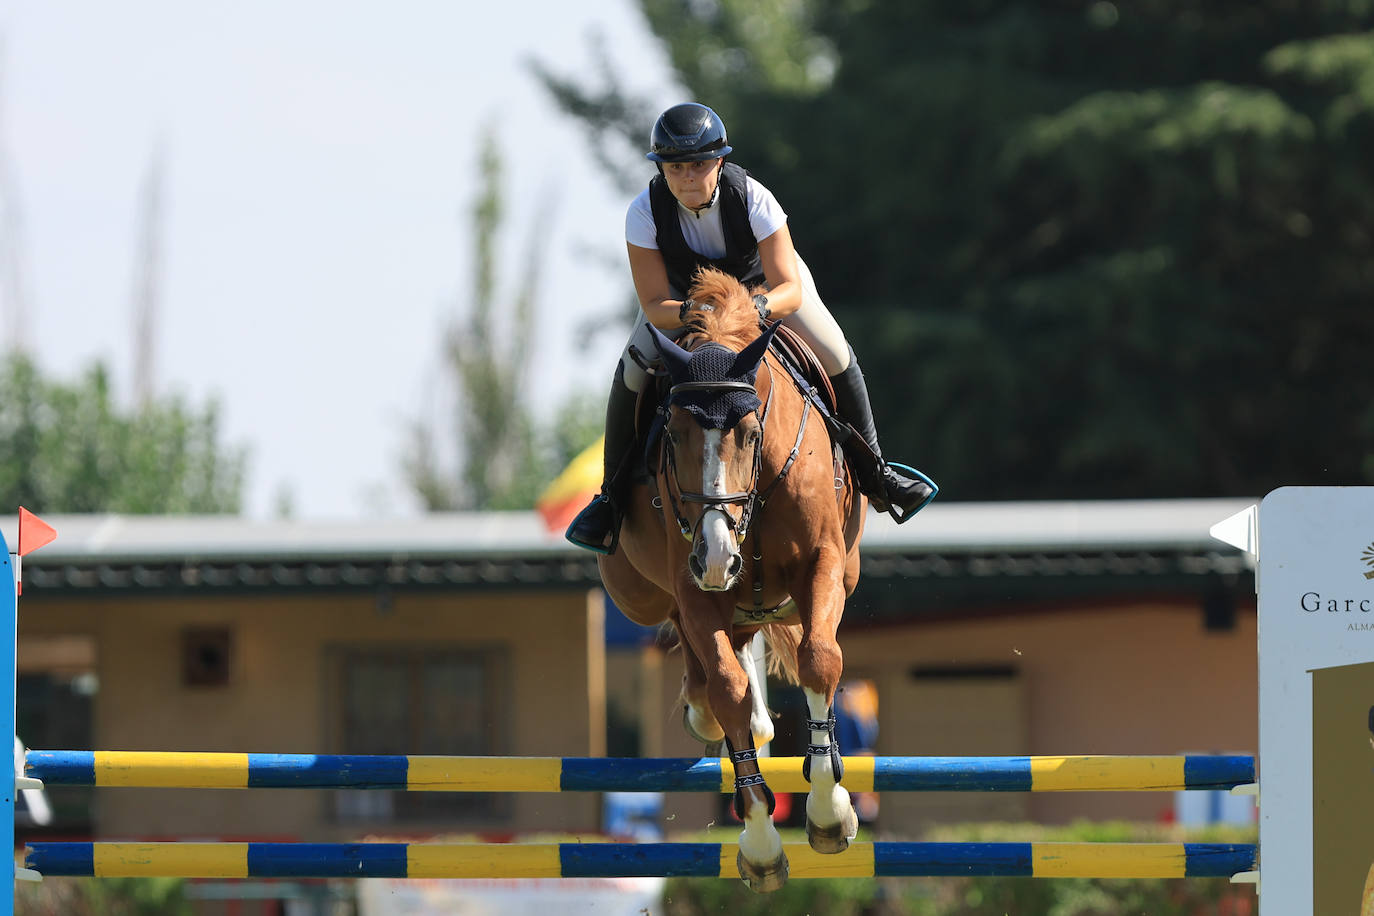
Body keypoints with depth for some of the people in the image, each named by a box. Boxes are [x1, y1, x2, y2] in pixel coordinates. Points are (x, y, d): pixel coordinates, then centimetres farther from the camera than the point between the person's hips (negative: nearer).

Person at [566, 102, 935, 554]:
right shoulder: (646, 212, -33)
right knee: (632, 374, -21)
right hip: (681, 292, 0)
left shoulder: (753, 198, -36)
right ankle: (613, 496, -2)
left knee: (837, 359, -15)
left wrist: (759, 306, -57)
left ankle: (872, 471, 8)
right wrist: (692, 312, -51)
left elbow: (790, 290, -35)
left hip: (762, 283, 0)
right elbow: (654, 307, -29)